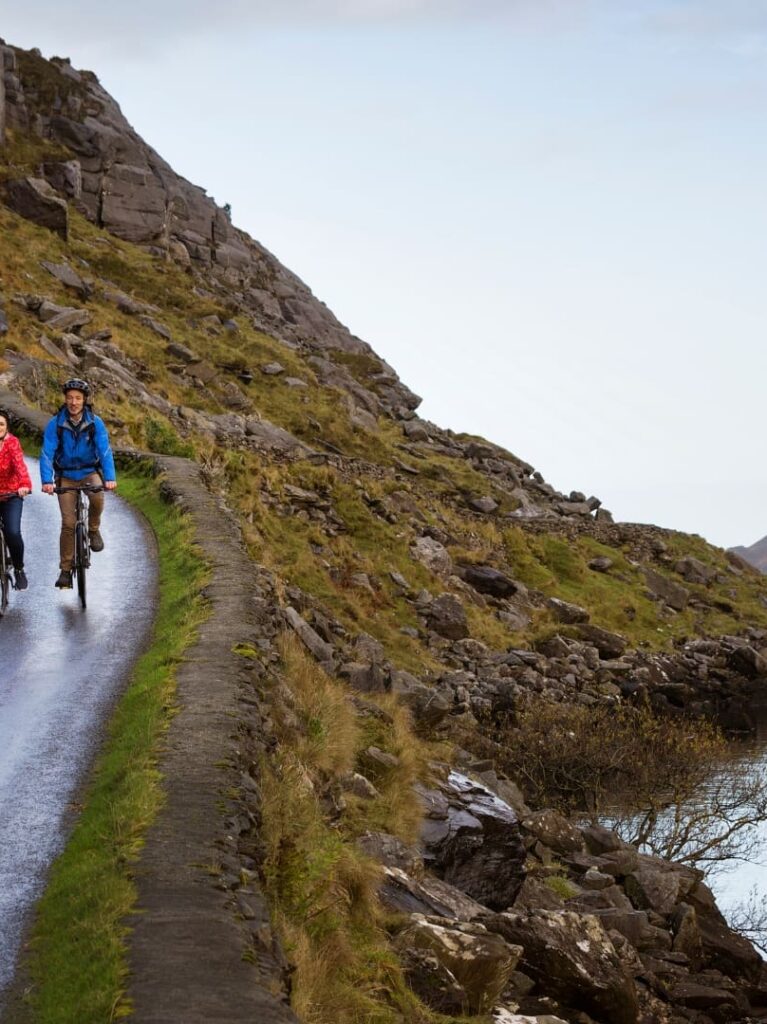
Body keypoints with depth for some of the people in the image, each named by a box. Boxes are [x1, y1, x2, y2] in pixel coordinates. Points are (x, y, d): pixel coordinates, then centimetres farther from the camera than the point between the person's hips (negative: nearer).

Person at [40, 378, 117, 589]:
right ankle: (65, 570, 2)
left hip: (90, 472, 0)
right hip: (65, 476, 0)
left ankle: (93, 530, -3)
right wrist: (47, 481, -33)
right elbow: (46, 454, -19)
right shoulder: (55, 424, -14)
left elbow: (105, 451, -19)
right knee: (68, 523, -9)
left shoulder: (95, 422, -12)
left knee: (97, 496, -32)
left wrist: (110, 478, -34)